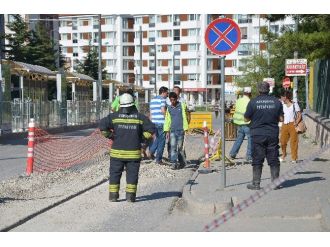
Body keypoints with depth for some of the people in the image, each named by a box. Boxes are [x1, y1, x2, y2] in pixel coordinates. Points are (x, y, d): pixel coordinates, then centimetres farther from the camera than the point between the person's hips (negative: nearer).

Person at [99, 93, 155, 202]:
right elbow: (151, 129, -4)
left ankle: (113, 195, 10)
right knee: (132, 174, 8)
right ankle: (130, 196, 6)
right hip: (134, 153, 0)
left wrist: (110, 136, 1)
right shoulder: (140, 117, -1)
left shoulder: (114, 116, -3)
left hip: (117, 152, 0)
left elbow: (102, 125, -12)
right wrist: (141, 138, 6)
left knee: (115, 173, 10)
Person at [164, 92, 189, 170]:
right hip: (172, 130, 3)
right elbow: (167, 120, 13)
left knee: (180, 147, 2)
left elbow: (185, 117, 2)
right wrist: (167, 131, 6)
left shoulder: (182, 105, 2)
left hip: (180, 130, -3)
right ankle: (173, 163, -5)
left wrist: (185, 128, -2)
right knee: (173, 147, -5)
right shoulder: (169, 108, 11)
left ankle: (182, 163, 15)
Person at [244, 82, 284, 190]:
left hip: (257, 135, -2)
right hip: (273, 134, 2)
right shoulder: (276, 102, 1)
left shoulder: (253, 102, -6)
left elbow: (246, 119, -1)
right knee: (273, 160, 9)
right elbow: (281, 119, 4)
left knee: (257, 160, 3)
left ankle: (256, 183, 6)